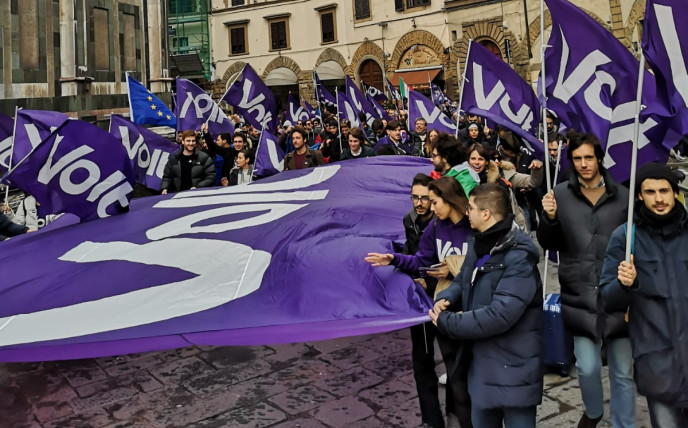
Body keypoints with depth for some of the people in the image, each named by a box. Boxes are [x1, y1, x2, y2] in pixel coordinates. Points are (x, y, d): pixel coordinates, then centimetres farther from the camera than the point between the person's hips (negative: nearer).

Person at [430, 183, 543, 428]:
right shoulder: (478, 244, 4)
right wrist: (444, 299, -7)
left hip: (512, 366, -8)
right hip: (481, 360, 8)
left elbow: (499, 315, -31)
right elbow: (463, 281, 16)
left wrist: (446, 322, -21)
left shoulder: (519, 258, -24)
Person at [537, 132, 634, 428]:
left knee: (623, 371, 9)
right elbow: (549, 245, 5)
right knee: (587, 367, 4)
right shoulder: (561, 194, 1)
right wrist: (549, 218, -14)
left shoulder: (622, 196, 1)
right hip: (580, 296, 0)